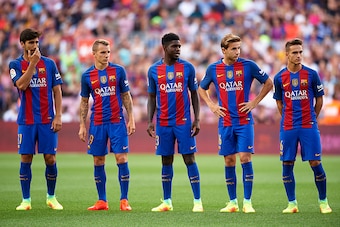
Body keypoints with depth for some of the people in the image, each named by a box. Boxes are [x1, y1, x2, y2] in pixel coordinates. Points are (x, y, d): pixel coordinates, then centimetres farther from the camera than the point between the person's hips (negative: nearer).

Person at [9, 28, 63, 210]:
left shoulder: (49, 64, 6)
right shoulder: (15, 64, 3)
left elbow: (57, 91, 6)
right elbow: (21, 85, -14)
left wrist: (58, 116, -2)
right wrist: (33, 62, -16)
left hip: (47, 120, 1)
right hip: (26, 120, -1)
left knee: (50, 159, -1)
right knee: (26, 159, 0)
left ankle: (51, 197, 15)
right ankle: (26, 200, 7)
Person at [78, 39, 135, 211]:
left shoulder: (119, 71, 1)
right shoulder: (87, 76, 4)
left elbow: (126, 96, 6)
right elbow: (84, 102, 10)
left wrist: (131, 119, 0)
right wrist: (82, 126, 4)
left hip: (117, 122, -1)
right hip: (97, 124, 2)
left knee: (121, 160, -6)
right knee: (98, 162, 4)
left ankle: (124, 200, 0)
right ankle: (102, 201, 13)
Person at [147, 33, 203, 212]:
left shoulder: (187, 68, 1)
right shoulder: (154, 70, 5)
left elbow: (194, 94, 5)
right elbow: (151, 97, 10)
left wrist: (197, 119, -2)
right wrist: (150, 121, 2)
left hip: (183, 122, -2)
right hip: (163, 123, 2)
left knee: (189, 159, -4)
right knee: (166, 161, 7)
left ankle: (197, 201, -2)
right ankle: (166, 202, 14)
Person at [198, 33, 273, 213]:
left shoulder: (248, 66, -3)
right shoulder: (213, 68, 4)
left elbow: (268, 83, 7)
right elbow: (201, 89, 20)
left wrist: (254, 102, 0)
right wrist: (211, 105, 7)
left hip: (244, 121, -2)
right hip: (225, 122, 2)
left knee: (245, 158, -9)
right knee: (229, 161, 4)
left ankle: (247, 202, -5)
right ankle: (232, 202, 12)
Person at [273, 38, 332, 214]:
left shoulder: (311, 74, -2)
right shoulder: (279, 78, 2)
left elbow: (319, 100, 8)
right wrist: (289, 119, 13)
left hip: (309, 126, -2)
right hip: (287, 127, 2)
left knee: (315, 163, -4)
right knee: (287, 164, 2)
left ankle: (323, 202, 8)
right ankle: (292, 203, 12)